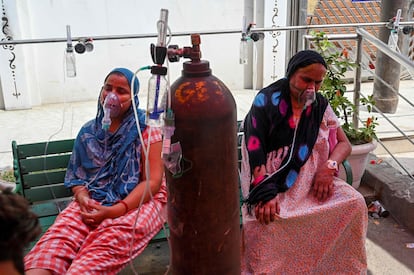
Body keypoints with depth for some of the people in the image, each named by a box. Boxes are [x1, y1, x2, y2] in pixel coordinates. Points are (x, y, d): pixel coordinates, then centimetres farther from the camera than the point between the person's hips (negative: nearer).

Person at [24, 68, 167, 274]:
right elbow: (76, 175, 15)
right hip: (94, 201, 4)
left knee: (110, 241, -38)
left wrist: (115, 211, -21)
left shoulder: (147, 129, -2)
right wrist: (83, 198, -10)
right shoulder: (88, 132, 13)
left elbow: (153, 181, -9)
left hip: (139, 201, -3)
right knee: (60, 234, -29)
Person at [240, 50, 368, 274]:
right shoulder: (266, 101, -9)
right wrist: (265, 194, -26)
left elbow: (343, 143, 10)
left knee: (354, 203, -16)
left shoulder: (320, 105, 6)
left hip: (310, 179, 5)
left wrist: (329, 167, -13)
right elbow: (255, 149, -15)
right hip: (272, 179, -4)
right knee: (264, 219, -33)